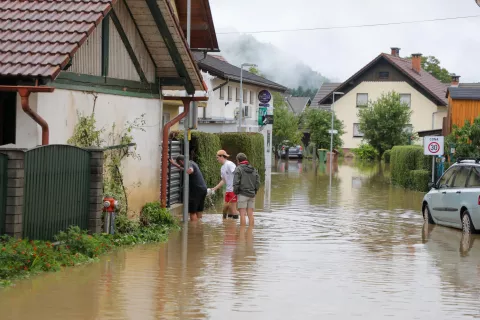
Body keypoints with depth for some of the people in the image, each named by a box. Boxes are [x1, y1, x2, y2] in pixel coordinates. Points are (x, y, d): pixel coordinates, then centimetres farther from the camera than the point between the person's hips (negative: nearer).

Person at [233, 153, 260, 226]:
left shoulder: (238, 169, -6)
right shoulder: (254, 170, 11)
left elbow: (236, 183, -13)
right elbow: (258, 183, 7)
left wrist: (235, 192, 0)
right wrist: (254, 191, 16)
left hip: (242, 194, -5)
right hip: (252, 195, 5)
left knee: (242, 214, -4)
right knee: (250, 214, 7)